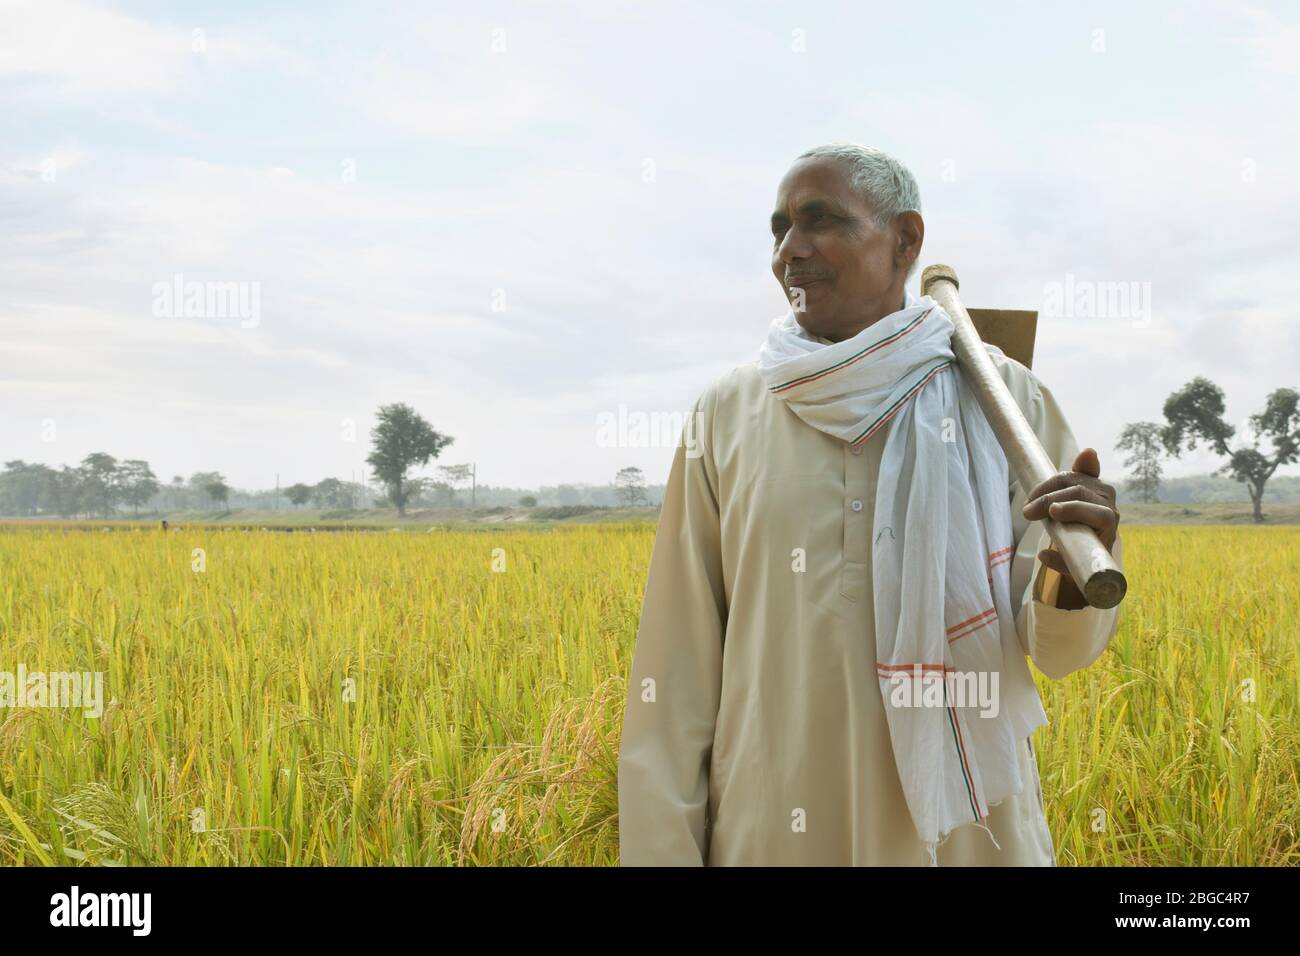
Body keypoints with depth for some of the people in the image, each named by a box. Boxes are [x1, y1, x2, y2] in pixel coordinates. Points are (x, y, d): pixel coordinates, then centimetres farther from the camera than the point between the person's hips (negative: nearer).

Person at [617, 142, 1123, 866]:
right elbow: (678, 663, 0)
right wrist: (659, 849, -3)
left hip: (963, 828, 0)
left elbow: (1053, 649, -2)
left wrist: (1073, 572, -23)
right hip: (771, 834, 1)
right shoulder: (727, 415, 0)